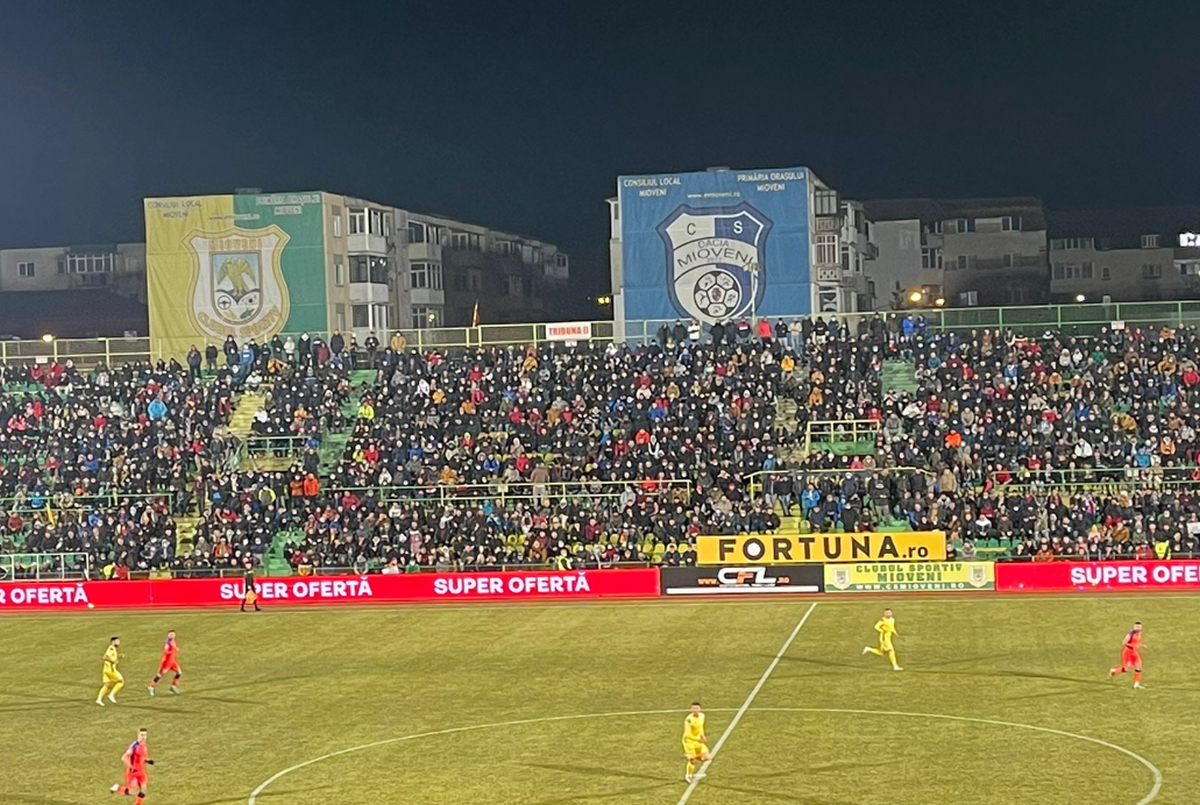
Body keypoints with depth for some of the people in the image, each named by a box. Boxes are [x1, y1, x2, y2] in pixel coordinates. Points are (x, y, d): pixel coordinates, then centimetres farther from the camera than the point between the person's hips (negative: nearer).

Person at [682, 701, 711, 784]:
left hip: (698, 740, 7)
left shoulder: (702, 716, -4)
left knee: (705, 757, 1)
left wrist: (702, 736, 0)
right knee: (692, 760, 0)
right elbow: (688, 734, -28)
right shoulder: (689, 719, -30)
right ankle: (688, 775, 31)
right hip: (689, 741, -7)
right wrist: (698, 739, -32)